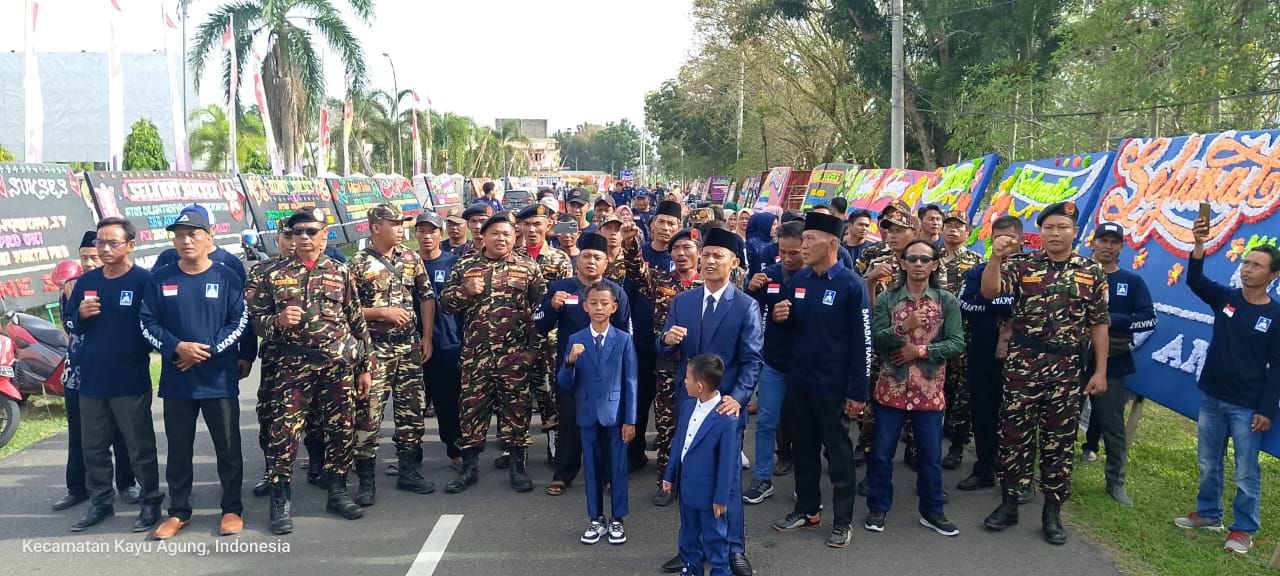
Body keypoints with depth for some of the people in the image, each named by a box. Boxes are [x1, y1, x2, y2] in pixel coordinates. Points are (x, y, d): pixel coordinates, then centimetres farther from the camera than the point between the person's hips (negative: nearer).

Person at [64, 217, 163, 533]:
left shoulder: (145, 281, -10)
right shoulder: (86, 282, 7)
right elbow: (73, 327, 13)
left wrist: (141, 353, -15)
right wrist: (81, 315, -6)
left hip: (131, 381, -5)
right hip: (91, 379, 6)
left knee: (140, 447, 4)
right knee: (93, 447, 14)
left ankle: (150, 503, 16)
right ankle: (100, 503, 27)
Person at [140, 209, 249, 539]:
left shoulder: (227, 278, -1)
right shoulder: (160, 279, 5)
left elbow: (240, 322, -4)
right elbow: (148, 323, 2)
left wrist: (208, 350, -15)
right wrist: (176, 348, -14)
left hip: (220, 379, -2)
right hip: (175, 380, 2)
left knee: (228, 447, 5)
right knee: (178, 449, 11)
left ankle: (232, 509, 17)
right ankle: (178, 512, 23)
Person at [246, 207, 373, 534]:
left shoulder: (340, 273, 7)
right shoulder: (273, 275, 4)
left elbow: (358, 322, 8)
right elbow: (254, 318, 7)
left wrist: (365, 368, 6)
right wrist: (277, 320, -16)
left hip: (340, 363, 1)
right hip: (294, 365, -1)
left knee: (341, 429, 7)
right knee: (284, 431, -4)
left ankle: (337, 492, 22)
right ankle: (280, 502, 8)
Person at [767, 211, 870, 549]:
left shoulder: (851, 284, -13)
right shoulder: (799, 279, 4)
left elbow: (862, 341, -13)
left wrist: (858, 391, -15)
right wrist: (781, 317, -9)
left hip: (833, 385, -6)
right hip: (798, 380, 6)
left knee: (838, 453, 6)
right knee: (803, 447, 16)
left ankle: (842, 520, 17)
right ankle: (807, 509, 31)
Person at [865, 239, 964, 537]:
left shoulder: (947, 301, 1)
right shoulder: (886, 299, -1)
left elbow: (957, 343, -6)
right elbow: (875, 339, -11)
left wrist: (920, 350, -15)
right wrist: (903, 328, -27)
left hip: (929, 390, 1)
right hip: (891, 388, 0)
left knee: (931, 454, 9)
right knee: (881, 452, 6)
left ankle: (932, 511, 25)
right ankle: (878, 508, 22)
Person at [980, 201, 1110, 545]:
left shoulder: (1092, 273, 4)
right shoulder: (1022, 264, 0)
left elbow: (1099, 324, 6)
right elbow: (989, 292, -15)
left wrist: (1100, 371, 2)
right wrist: (997, 257, -32)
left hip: (1066, 368, 1)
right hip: (1022, 363, -1)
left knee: (1059, 440, 7)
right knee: (1014, 433, 4)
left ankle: (1052, 512, 18)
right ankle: (1009, 503, 17)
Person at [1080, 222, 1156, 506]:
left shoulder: (1132, 282, 3)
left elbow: (1149, 319, -7)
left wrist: (1111, 320, -16)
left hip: (1111, 364, 0)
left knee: (1112, 425, 5)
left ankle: (1115, 481, 15)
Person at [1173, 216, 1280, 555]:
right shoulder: (1224, 298, 2)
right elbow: (1194, 281, -16)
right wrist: (1199, 245, -32)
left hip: (1247, 406, -4)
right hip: (1212, 398, 4)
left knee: (1246, 473, 3)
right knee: (1208, 463, 15)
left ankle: (1243, 529, 15)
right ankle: (1208, 514, 31)